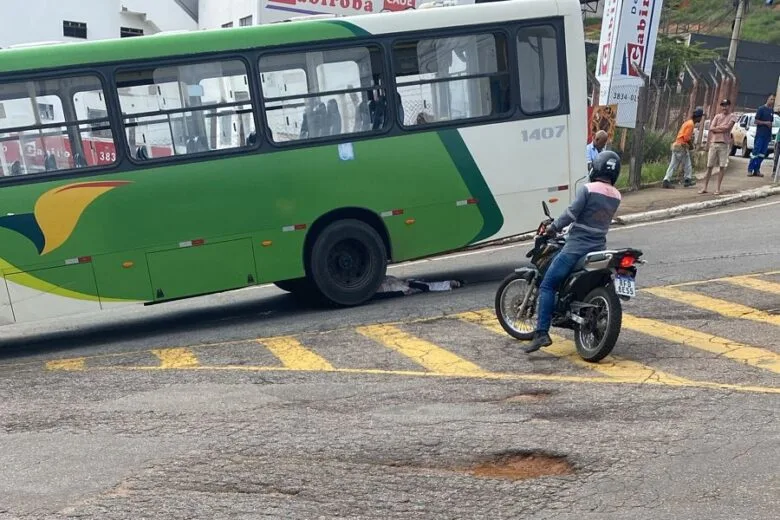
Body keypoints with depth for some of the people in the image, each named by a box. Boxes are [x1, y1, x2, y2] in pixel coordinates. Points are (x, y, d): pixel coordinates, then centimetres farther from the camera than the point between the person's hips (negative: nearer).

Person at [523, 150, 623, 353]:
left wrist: (552, 228, 0)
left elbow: (571, 214, -16)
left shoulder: (587, 189, -11)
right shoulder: (616, 196, 9)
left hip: (576, 247, -7)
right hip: (598, 249, 7)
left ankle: (542, 333, -18)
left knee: (547, 286, -5)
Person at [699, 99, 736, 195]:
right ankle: (705, 187, 7)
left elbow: (727, 127, -13)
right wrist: (722, 128, -7)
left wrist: (717, 127, -2)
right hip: (713, 143, 3)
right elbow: (711, 128, 0)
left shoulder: (731, 117, 3)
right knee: (709, 166, 4)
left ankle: (718, 188, 5)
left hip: (724, 144, -3)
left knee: (722, 166, -1)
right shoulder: (717, 116, 13)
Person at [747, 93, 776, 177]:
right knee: (755, 152, -7)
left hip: (767, 135, 6)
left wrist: (771, 135, 12)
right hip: (760, 134, -6)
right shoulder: (761, 108, -4)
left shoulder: (771, 110, 14)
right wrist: (765, 123, -15)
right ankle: (750, 170, -3)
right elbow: (756, 121, -6)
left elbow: (771, 122, 20)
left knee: (762, 154, 5)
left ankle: (757, 170, 9)